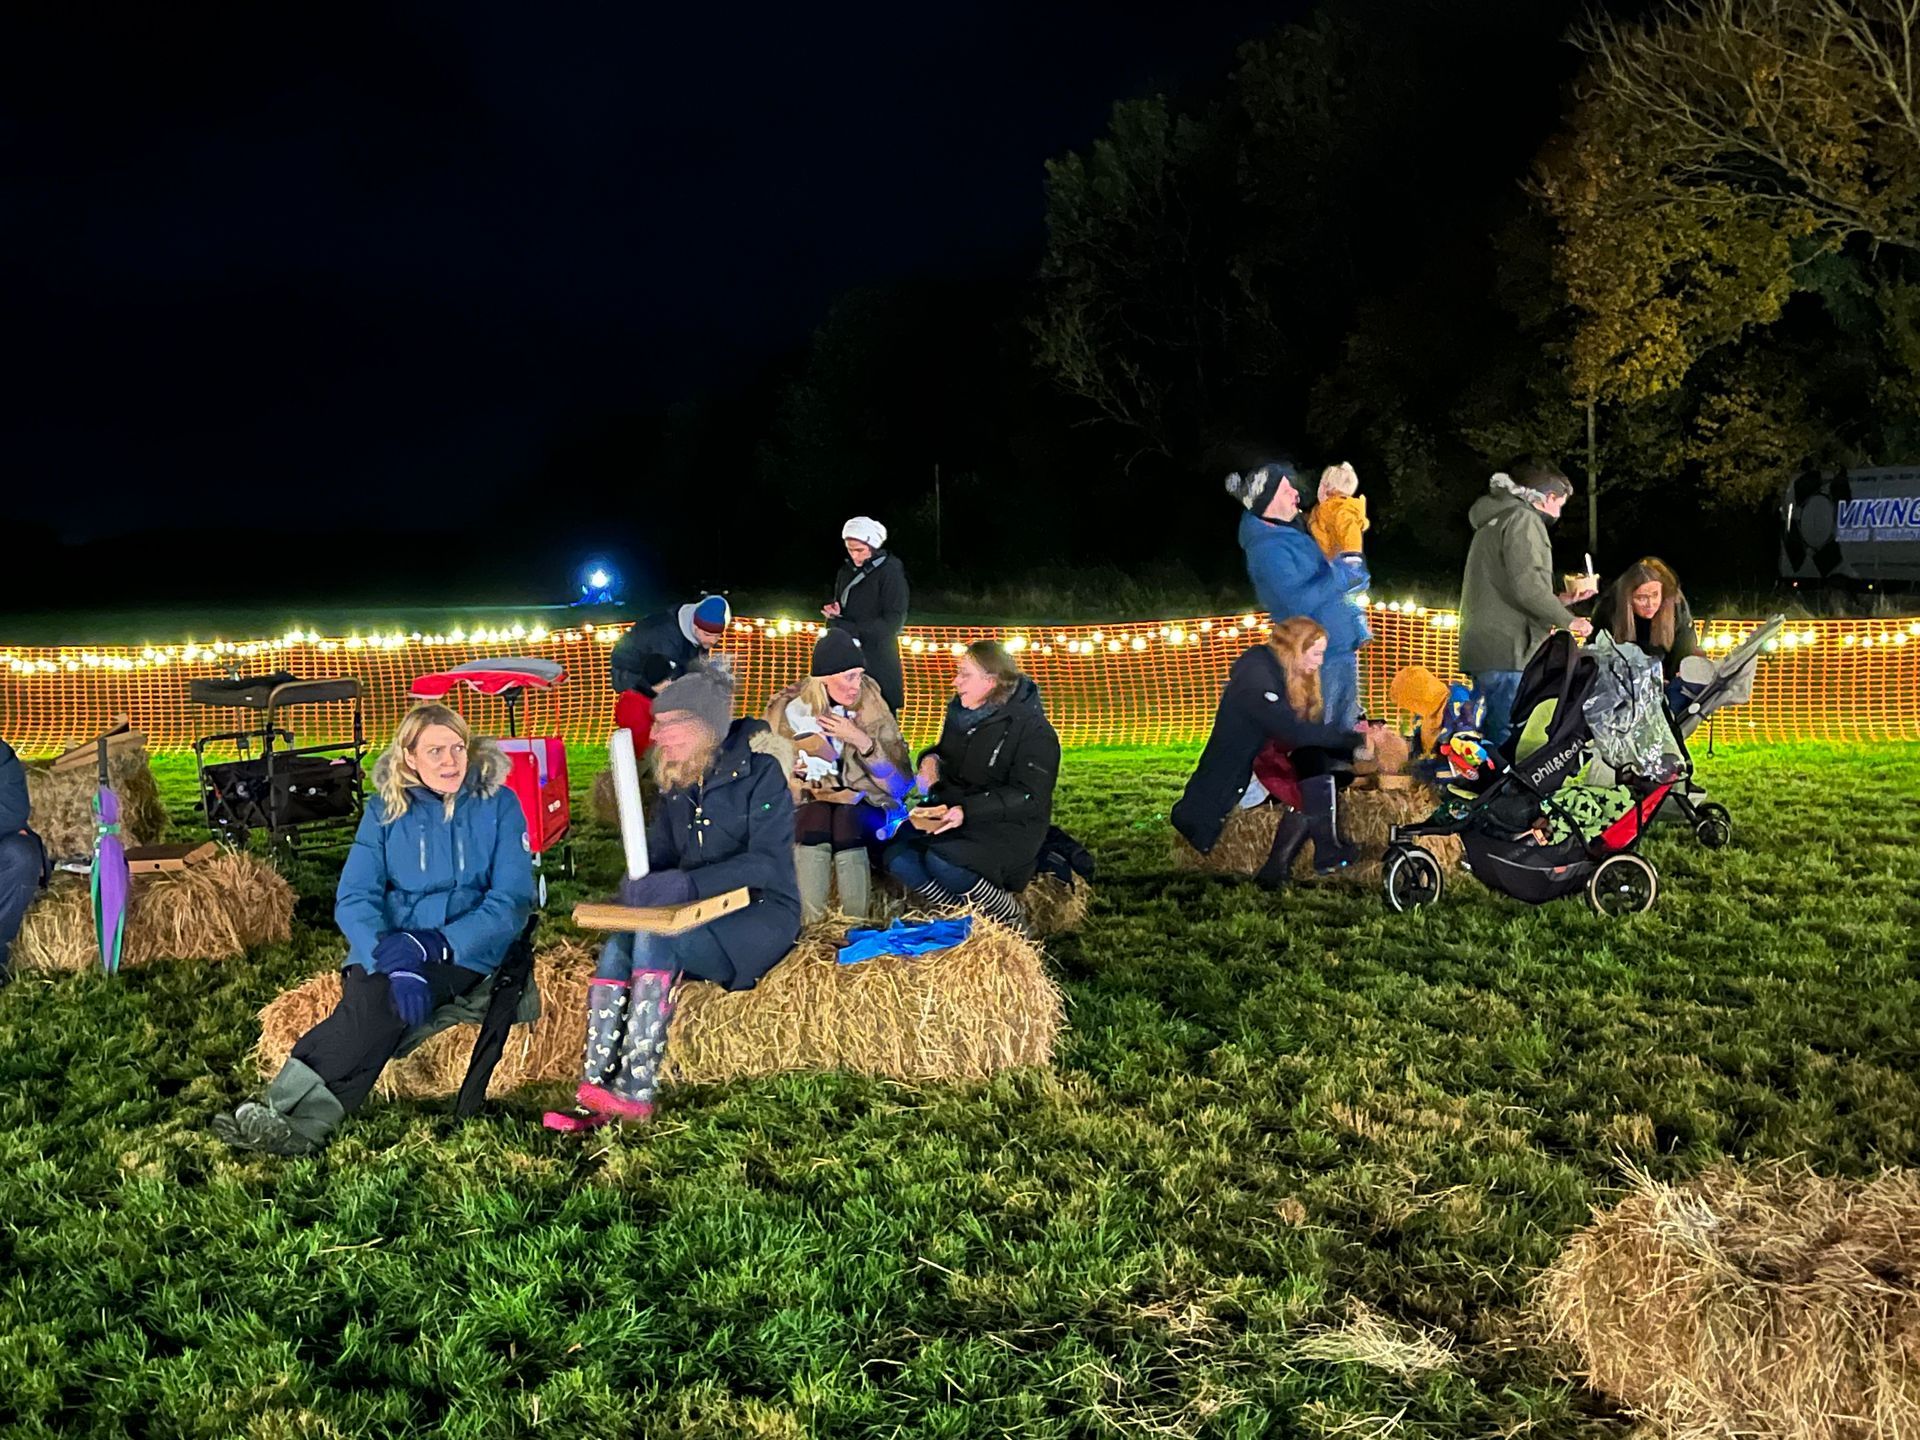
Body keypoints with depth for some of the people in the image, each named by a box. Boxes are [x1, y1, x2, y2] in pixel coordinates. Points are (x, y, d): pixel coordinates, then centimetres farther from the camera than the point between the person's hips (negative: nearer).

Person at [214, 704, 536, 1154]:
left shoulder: (498, 804, 1)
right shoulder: (386, 808, 6)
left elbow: (512, 903, -5)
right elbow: (354, 898, -3)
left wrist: (435, 944, -19)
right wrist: (393, 959, -23)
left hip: (467, 949, -2)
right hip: (390, 944, 2)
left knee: (388, 1003, -33)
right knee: (371, 999, -33)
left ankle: (287, 1108, -42)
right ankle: (306, 1120, -47)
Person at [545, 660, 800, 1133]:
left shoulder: (759, 773, -8)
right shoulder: (676, 783, 13)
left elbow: (766, 862, -19)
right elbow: (659, 854, 13)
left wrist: (686, 884, -31)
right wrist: (638, 883, -13)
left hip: (761, 915, -6)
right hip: (699, 917, 6)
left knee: (654, 938, -32)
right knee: (617, 948, -25)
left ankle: (635, 1092, -34)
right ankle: (595, 1096, -34)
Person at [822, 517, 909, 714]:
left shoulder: (890, 572, -8)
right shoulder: (847, 571, 12)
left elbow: (893, 623, -12)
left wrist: (851, 629, -16)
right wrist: (834, 613, -2)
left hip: (878, 663, -6)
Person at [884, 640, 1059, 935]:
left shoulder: (1032, 729, -13)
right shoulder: (960, 712, 11)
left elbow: (1028, 797, -20)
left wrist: (968, 810, -31)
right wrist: (931, 760, 3)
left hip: (1010, 825, -7)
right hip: (955, 816, 7)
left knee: (942, 862, -33)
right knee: (897, 857, -19)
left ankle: (1012, 920, -9)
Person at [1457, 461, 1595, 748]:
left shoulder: (1493, 522, 25)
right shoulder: (1523, 519, -6)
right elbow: (1527, 586, -18)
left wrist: (1561, 598, 28)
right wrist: (1568, 619, -6)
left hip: (1480, 649, 10)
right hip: (1507, 652, -10)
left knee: (1492, 743, 11)